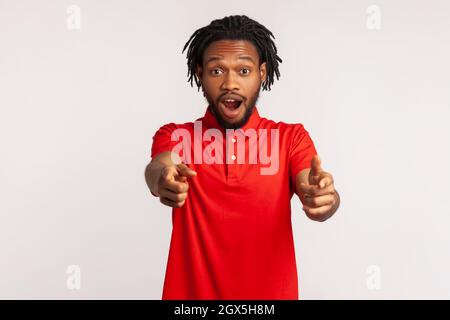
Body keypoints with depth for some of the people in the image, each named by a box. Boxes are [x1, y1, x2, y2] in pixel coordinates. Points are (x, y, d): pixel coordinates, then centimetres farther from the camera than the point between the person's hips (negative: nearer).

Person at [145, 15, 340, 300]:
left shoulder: (292, 137, -6)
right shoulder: (175, 136, -6)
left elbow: (314, 196, -21)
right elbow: (158, 170, -26)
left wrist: (323, 197, -44)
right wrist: (163, 180, -49)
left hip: (272, 292, 1)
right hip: (191, 293, 0)